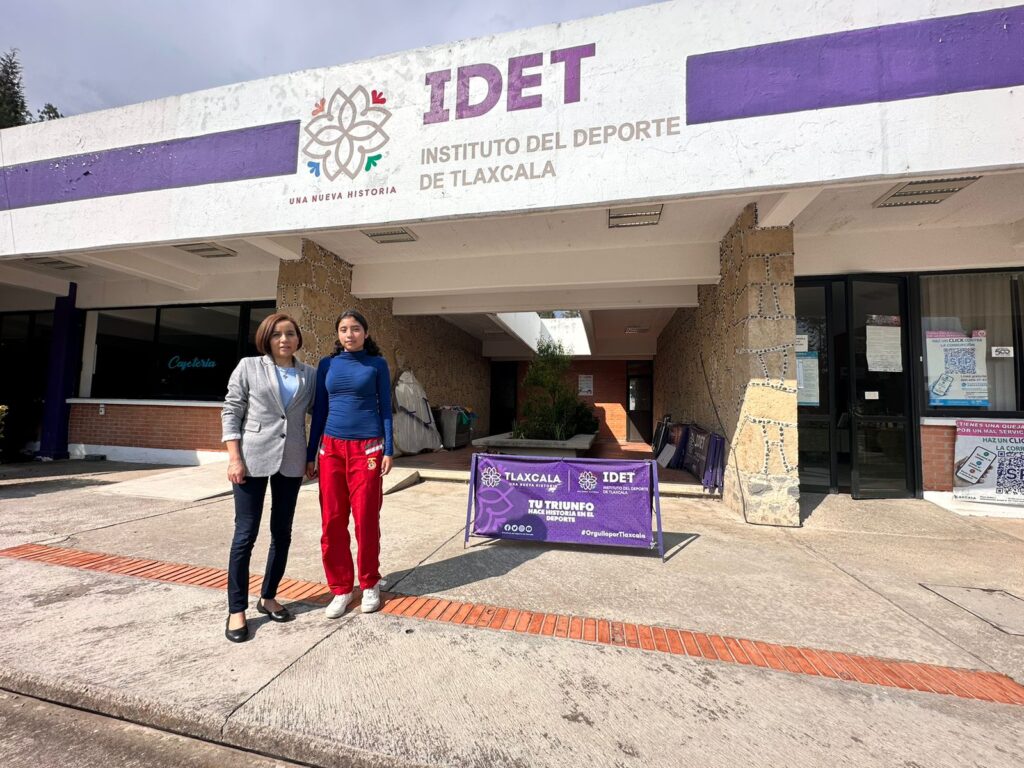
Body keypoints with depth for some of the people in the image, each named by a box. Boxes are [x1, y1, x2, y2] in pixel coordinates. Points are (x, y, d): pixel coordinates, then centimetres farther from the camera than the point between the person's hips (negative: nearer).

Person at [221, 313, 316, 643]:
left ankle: (268, 597, 29)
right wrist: (235, 458, -9)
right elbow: (231, 412, -1)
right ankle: (236, 610, 17)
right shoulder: (248, 367, 1)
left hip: (291, 462, 3)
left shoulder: (310, 375, 6)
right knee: (245, 534, 2)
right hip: (253, 459, -3)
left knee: (282, 532, 11)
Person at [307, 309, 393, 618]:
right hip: (331, 449, 3)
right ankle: (341, 588, 22)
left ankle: (370, 584, 23)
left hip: (367, 449, -2)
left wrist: (388, 450, -5)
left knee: (366, 520, 3)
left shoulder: (377, 364, 2)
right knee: (332, 521, 5)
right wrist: (310, 454, 9)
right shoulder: (327, 365, 8)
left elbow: (385, 408, 2)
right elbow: (319, 411, 10)